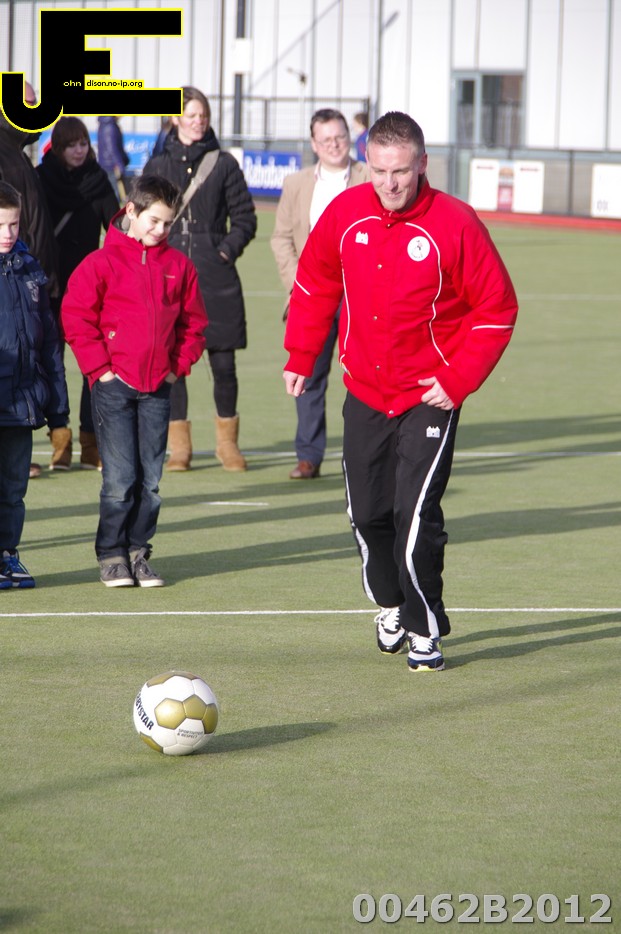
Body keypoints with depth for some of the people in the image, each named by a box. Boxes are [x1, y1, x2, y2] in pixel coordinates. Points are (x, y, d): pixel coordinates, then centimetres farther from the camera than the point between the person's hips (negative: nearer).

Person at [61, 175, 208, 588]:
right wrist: (98, 367, -7)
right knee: (120, 478, -5)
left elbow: (194, 321, 16)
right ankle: (112, 555, 5)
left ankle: (138, 551, 14)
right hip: (114, 384, -4)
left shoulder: (179, 266, 8)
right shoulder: (102, 263, -4)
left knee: (151, 479, 5)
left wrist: (180, 364, 6)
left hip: (159, 387, 4)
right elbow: (76, 316, -4)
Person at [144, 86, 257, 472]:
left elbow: (245, 219, 7)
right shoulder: (158, 166, 10)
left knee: (223, 364, 0)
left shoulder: (224, 164, 6)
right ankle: (179, 446, 8)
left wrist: (226, 250, -6)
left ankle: (228, 442, 14)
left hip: (216, 279, -1)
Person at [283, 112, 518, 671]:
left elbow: (498, 309, -8)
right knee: (368, 514, 11)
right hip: (364, 393, 4)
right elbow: (315, 285, 14)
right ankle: (391, 607, 36)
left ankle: (424, 631, 1)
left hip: (429, 398, -4)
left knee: (416, 515, -14)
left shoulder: (455, 225, -15)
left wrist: (459, 380, -13)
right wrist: (299, 357, 10)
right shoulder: (345, 214, -4)